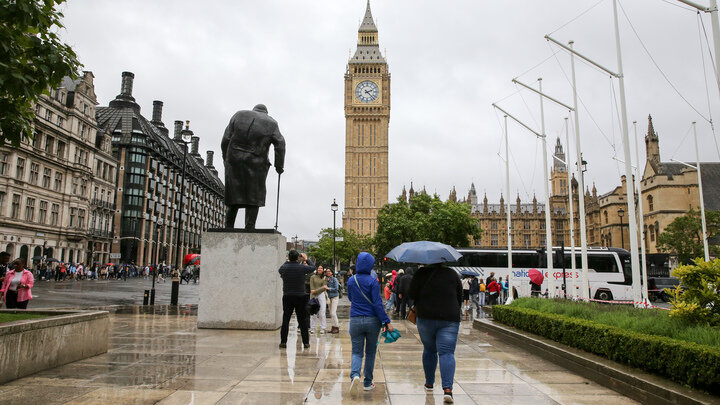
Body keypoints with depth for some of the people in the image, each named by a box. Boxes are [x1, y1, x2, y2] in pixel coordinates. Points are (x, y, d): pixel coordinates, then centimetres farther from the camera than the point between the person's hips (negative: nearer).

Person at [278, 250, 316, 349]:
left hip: (287, 297, 1)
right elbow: (313, 268, 12)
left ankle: (283, 342, 7)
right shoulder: (302, 267, -8)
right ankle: (306, 342, 9)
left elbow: (280, 269, 22)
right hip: (300, 297, -1)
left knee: (285, 320, 7)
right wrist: (306, 259, 26)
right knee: (303, 320, 5)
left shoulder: (284, 268, -4)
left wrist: (287, 261, 33)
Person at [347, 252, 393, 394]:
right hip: (372, 321, -2)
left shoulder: (351, 280, 2)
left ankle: (355, 374, -21)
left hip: (355, 321, 2)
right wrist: (387, 322, -10)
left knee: (357, 352, 6)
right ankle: (367, 383, 20)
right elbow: (378, 304, -13)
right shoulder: (372, 281, -10)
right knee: (370, 352, 13)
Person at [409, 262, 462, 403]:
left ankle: (429, 383, 29)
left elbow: (412, 294, 0)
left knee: (429, 350, 17)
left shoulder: (422, 273, -1)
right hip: (450, 319, 0)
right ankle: (447, 389, -17)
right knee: (447, 353, -3)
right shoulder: (453, 274, 5)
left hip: (426, 318, 0)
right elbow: (460, 297, 11)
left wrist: (417, 307, 20)